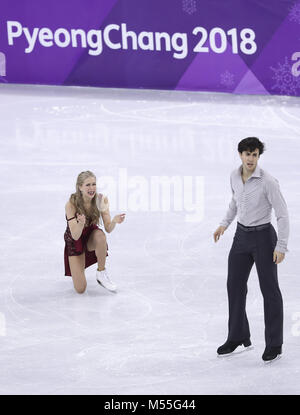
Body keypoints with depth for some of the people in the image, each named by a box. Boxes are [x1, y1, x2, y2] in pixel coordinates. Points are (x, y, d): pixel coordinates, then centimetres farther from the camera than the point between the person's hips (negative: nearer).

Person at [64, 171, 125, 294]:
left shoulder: (101, 199, -20)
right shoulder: (71, 204, -28)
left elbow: (108, 229, -20)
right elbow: (75, 236, -30)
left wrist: (114, 221, -43)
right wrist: (81, 223, -52)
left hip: (91, 237, 2)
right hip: (74, 242, -2)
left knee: (100, 235, -38)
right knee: (80, 289, -10)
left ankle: (101, 273, -14)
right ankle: (76, 267, 25)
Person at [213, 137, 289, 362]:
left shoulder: (268, 181, -20)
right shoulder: (235, 176, 0)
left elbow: (283, 214, -17)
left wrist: (281, 247, -19)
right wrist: (225, 223, 18)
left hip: (263, 236, -6)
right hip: (242, 236, 6)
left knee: (269, 290, 0)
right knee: (235, 285, 10)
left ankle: (274, 344, 11)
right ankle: (238, 337, 25)